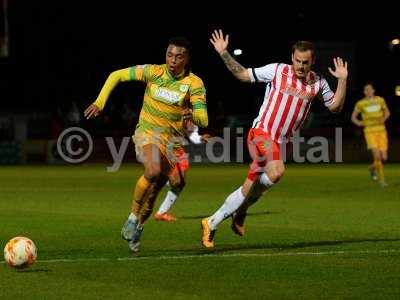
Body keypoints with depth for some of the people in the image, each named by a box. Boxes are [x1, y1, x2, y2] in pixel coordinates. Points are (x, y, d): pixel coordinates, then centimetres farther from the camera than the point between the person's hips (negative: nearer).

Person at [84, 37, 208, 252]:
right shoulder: (153, 72, -8)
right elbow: (116, 75, 2)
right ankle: (133, 218, -12)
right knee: (154, 172, -31)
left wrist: (193, 115, -41)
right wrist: (99, 103, -7)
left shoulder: (194, 83, -10)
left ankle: (137, 228, 26)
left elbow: (203, 121, -18)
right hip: (147, 133, -2)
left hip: (173, 138, 2)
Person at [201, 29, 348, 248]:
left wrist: (342, 80, 1)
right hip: (261, 133, -5)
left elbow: (335, 107, 15)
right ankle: (240, 211, -7)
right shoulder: (277, 70, -4)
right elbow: (242, 74, 4)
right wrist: (223, 54, -7)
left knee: (250, 190, 6)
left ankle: (212, 223, 25)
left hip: (279, 142, 5)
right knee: (276, 171, -32)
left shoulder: (318, 83, 7)